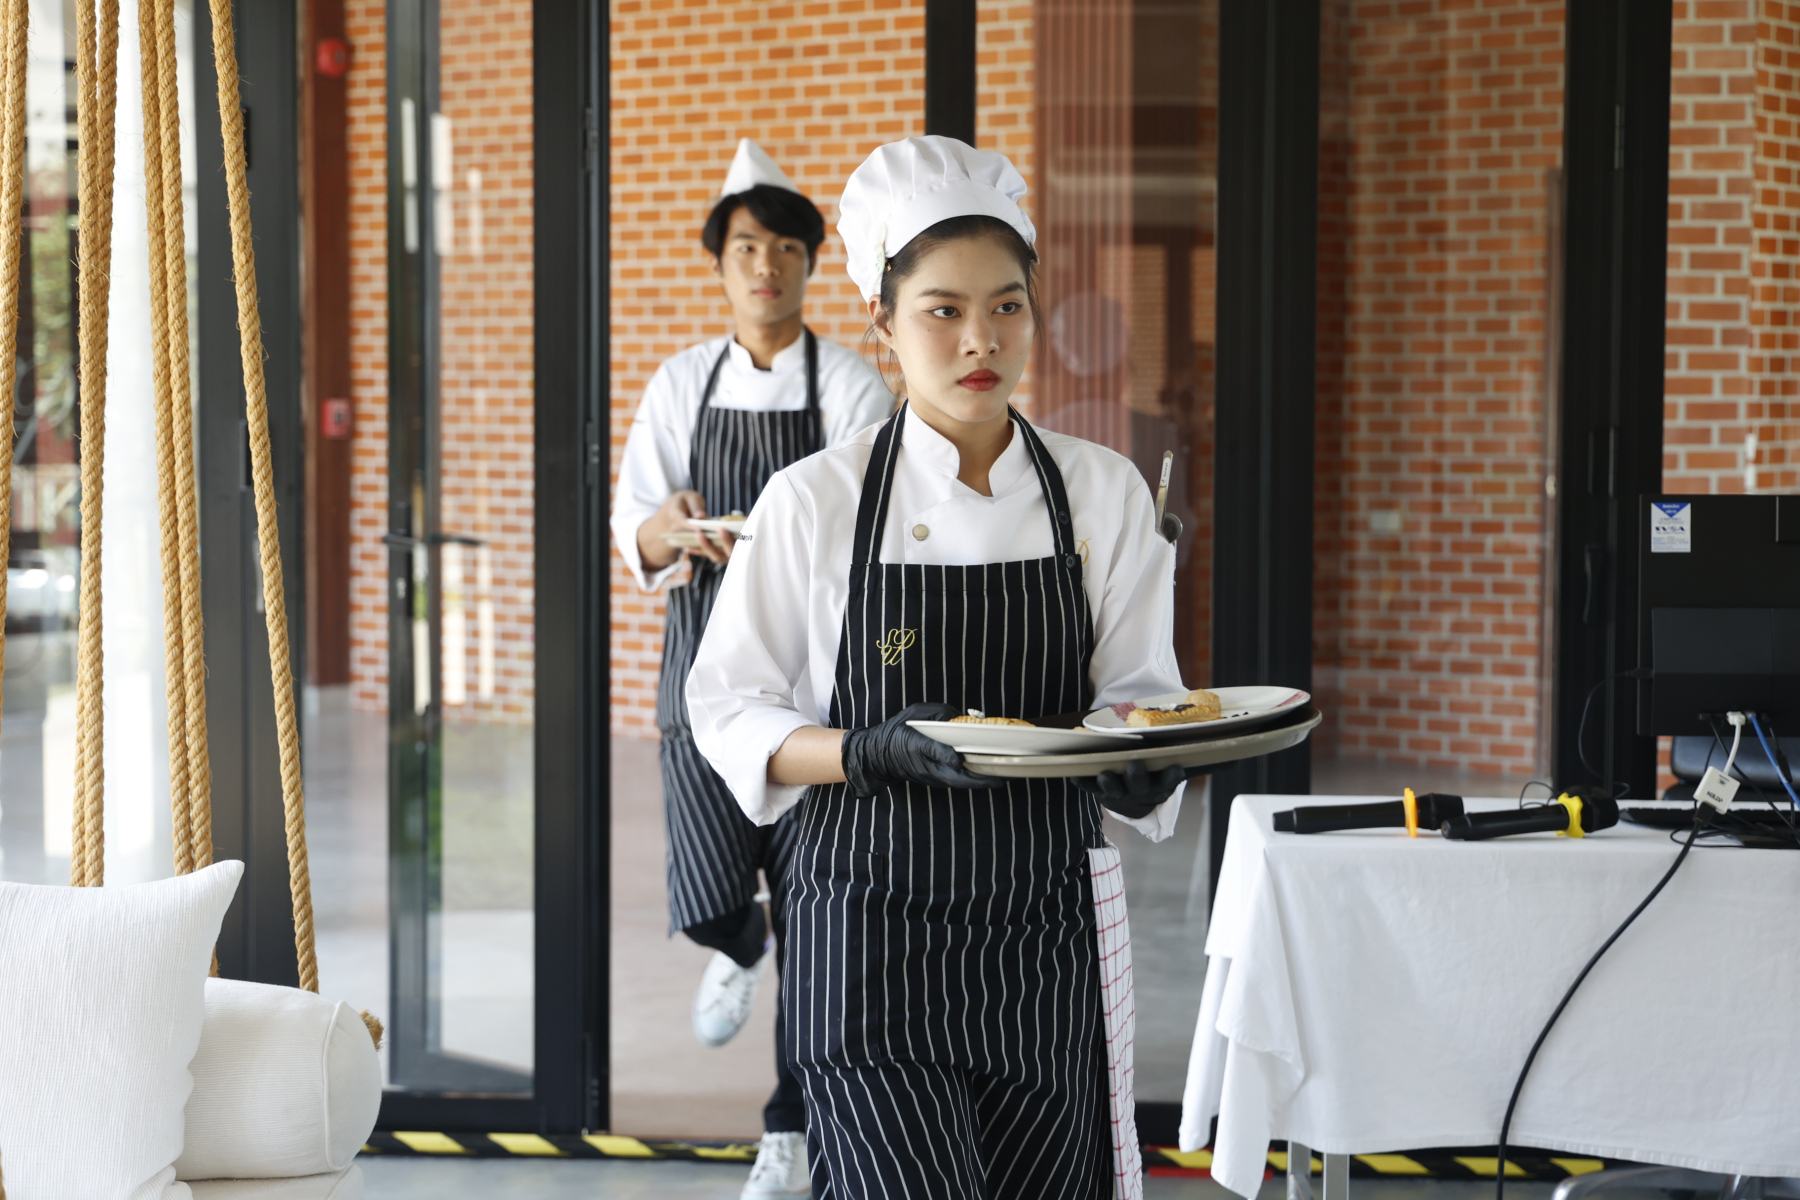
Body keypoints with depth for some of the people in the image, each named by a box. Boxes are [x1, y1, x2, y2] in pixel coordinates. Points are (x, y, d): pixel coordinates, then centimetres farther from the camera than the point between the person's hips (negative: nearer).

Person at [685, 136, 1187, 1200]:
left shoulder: (1104, 494, 3)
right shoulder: (815, 503, -3)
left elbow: (1141, 698, 7)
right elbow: (732, 716, 0)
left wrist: (1140, 750, -17)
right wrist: (877, 751, -19)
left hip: (1046, 946, 3)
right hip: (872, 940, -3)